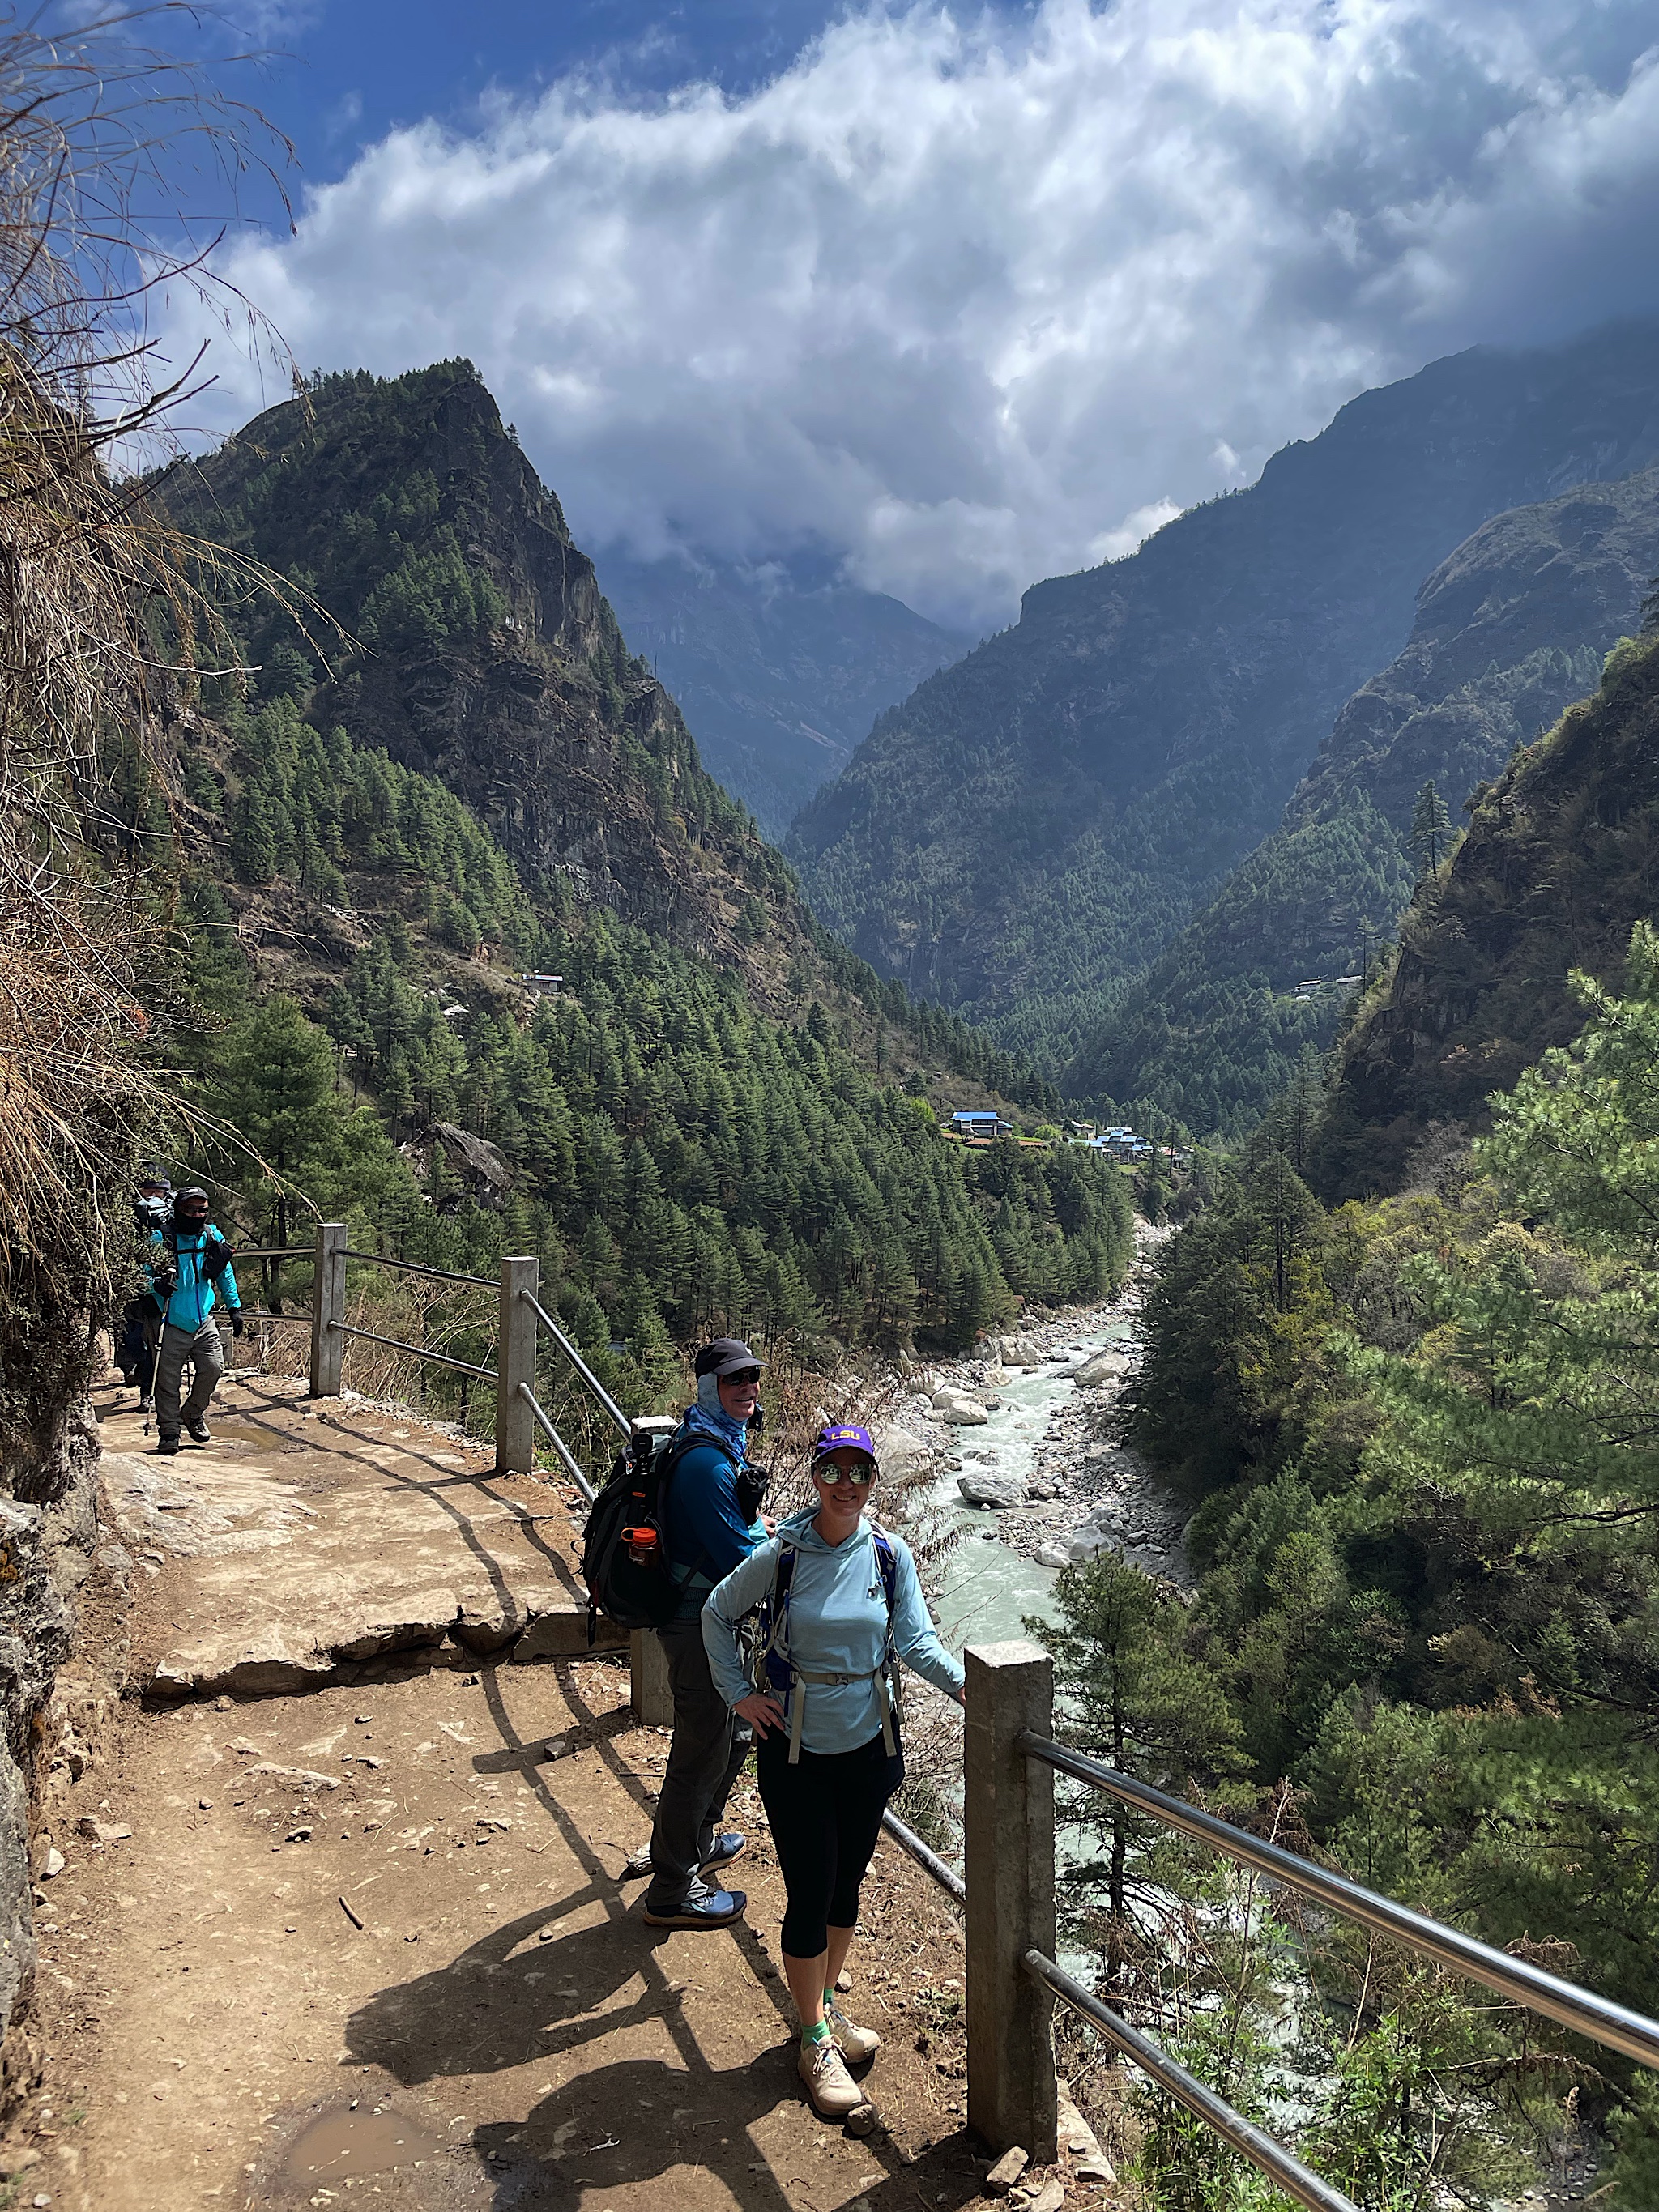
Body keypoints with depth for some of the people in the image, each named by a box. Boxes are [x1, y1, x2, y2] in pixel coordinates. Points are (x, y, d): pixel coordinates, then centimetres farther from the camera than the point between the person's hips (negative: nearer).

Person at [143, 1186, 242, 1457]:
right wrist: (156, 1284, -30)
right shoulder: (161, 1240, -8)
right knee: (168, 1380, 0)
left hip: (204, 1320, 3)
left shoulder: (213, 1237, 6)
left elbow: (225, 1275, 18)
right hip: (171, 1324, -3)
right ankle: (169, 1430, 14)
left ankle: (194, 1415, 19)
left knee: (213, 1366, -6)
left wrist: (234, 1307, 18)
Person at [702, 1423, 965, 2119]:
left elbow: (916, 1639, -8)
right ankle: (816, 2041, 20)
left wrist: (965, 1684, -24)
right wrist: (739, 1695, -5)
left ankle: (825, 2005, 39)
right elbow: (717, 1615, 1)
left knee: (847, 1882, 17)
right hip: (795, 1751, -3)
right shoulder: (780, 1556, -13)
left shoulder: (890, 1554, -6)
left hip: (869, 1746, 3)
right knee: (809, 1893, 2)